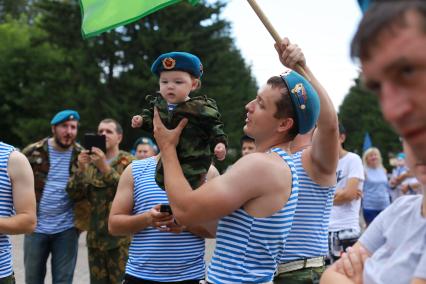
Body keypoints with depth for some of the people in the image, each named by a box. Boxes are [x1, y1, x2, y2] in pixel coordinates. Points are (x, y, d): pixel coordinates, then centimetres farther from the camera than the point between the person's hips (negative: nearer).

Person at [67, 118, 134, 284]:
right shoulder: (89, 164, 11)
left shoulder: (129, 162, 0)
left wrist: (105, 167, -21)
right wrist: (81, 169, -12)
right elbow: (74, 195, 3)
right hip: (95, 237, 4)